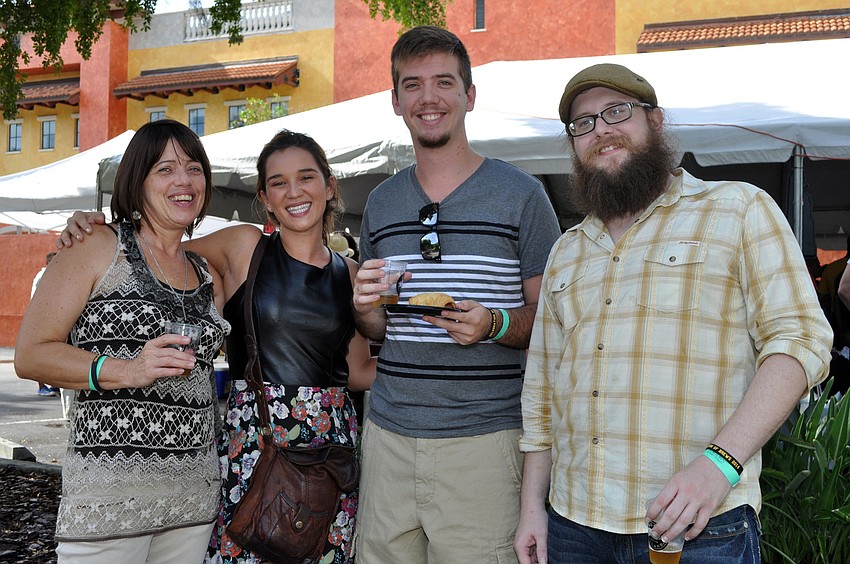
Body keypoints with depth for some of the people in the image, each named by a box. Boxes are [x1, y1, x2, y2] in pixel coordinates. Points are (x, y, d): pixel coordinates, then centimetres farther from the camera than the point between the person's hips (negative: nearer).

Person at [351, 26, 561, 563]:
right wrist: (366, 308, -3)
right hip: (388, 435, 4)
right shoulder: (381, 201, 12)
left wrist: (494, 325, -18)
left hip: (484, 438, -4)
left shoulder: (521, 194, -1)